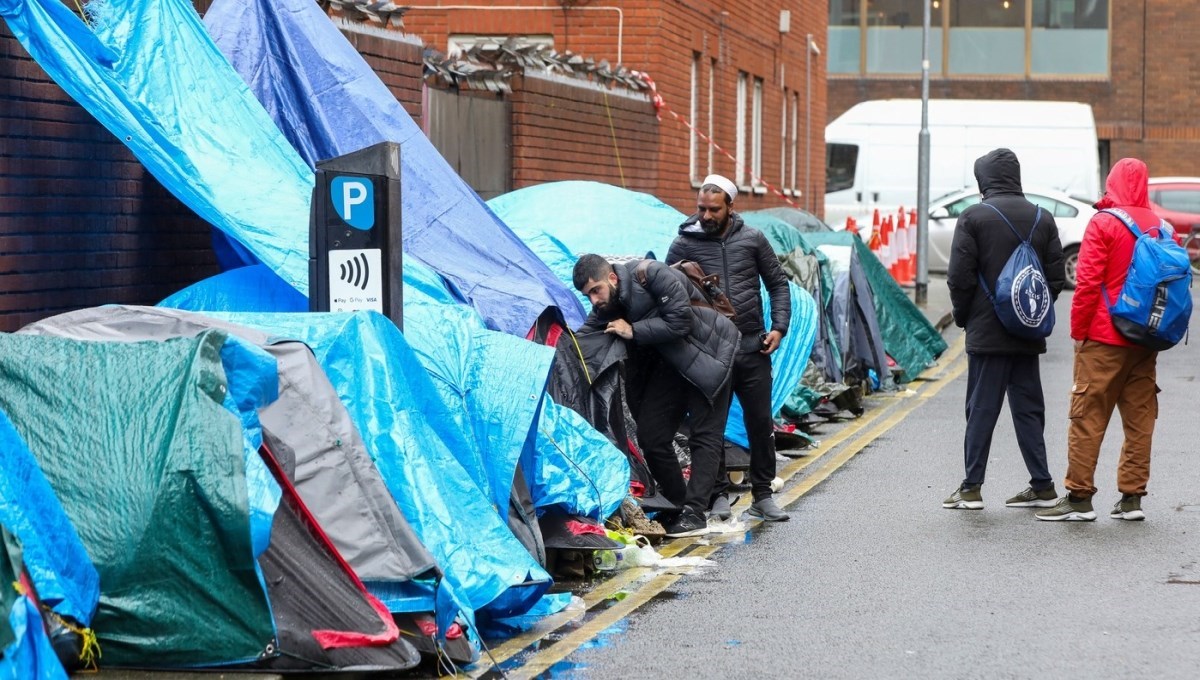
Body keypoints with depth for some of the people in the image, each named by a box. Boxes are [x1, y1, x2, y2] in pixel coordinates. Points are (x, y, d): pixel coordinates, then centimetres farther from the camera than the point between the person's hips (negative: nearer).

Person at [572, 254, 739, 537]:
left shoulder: (651, 275, -25)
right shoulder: (605, 310, -4)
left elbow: (680, 322, -29)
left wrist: (633, 331, -23)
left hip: (704, 356, -8)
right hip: (669, 363, 8)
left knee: (705, 435, -11)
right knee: (651, 436, 2)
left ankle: (694, 513, -15)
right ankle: (677, 505, 13)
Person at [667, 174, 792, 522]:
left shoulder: (752, 239, 4)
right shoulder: (685, 244, -1)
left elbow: (778, 284, 12)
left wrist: (779, 327, 1)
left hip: (752, 346, 1)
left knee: (761, 422, 5)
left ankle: (763, 495, 15)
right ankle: (718, 495, 13)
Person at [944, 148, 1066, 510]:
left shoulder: (973, 218, -9)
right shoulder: (1042, 219, 6)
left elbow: (959, 276, -10)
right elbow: (1057, 277, 6)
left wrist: (962, 315, 4)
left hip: (986, 332, -4)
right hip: (1028, 335, 4)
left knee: (981, 410, 0)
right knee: (1029, 409, 10)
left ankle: (971, 487, 2)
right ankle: (1041, 485, 9)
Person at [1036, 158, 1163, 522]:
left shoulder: (1103, 223, -8)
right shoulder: (1160, 227, 6)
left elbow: (1088, 282, -12)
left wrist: (1078, 330, -4)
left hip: (1104, 340, -5)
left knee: (1088, 417, -1)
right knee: (1139, 419, 9)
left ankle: (1079, 497, -2)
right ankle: (1132, 498, 10)